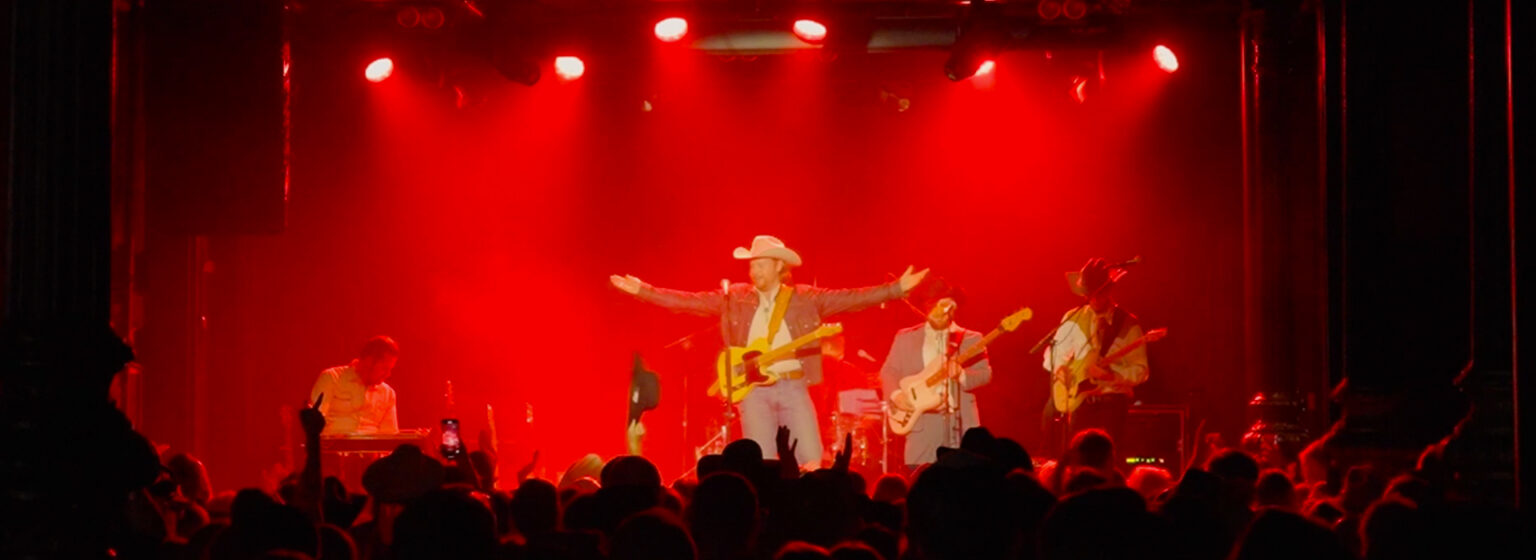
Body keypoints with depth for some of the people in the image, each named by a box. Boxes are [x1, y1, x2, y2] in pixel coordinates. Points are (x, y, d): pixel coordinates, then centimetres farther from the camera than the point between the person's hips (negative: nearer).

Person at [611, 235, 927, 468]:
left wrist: (897, 289, -12)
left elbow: (851, 299, -2)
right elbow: (688, 302, 5)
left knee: (812, 463, -7)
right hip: (754, 390, 1)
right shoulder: (735, 299, 7)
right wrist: (642, 291, -2)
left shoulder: (805, 299, 4)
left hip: (793, 387, -1)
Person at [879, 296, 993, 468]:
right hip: (923, 422, 0)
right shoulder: (906, 338, 11)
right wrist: (896, 394, -8)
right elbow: (888, 372, 11)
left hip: (962, 422, 0)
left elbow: (985, 374, 0)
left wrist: (961, 374, -20)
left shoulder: (971, 339, 9)